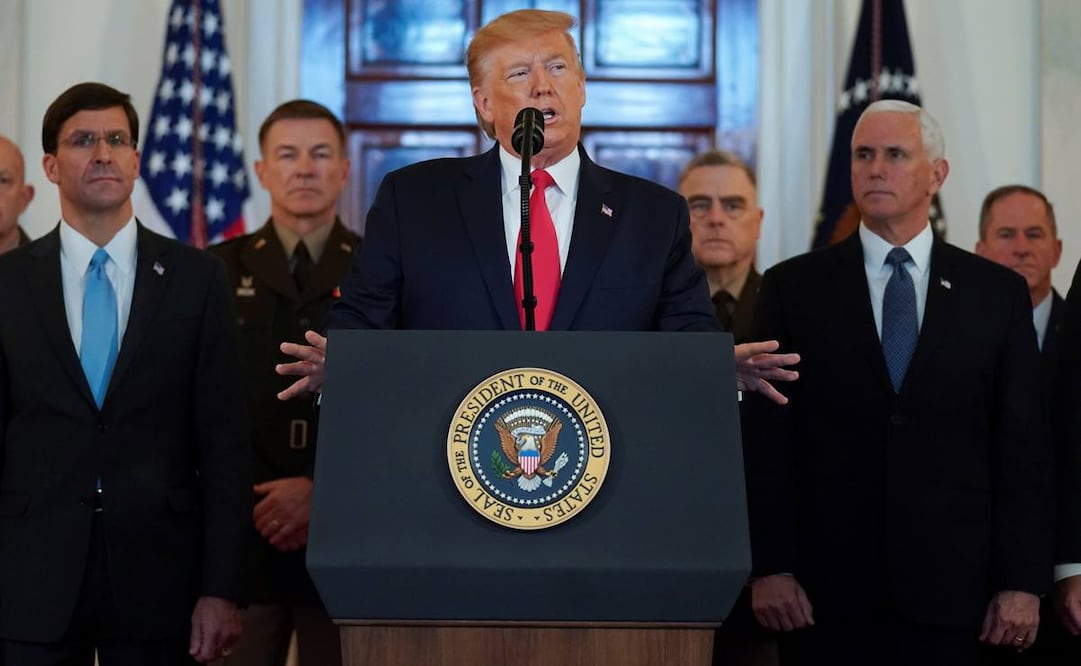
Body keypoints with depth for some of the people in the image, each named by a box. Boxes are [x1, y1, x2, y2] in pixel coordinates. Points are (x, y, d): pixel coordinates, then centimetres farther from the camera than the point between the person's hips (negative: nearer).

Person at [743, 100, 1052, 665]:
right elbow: (765, 439, 2)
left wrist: (1023, 581, -1)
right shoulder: (793, 288, 6)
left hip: (952, 589, 0)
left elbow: (1023, 446, 5)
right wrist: (768, 566, -6)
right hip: (825, 590, 0)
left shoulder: (999, 294, 8)